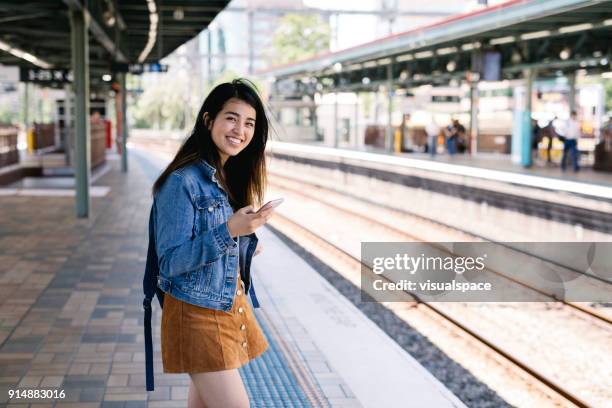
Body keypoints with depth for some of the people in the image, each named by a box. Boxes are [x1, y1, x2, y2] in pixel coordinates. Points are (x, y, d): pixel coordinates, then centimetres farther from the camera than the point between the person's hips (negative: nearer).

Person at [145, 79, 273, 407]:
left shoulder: (233, 177, 8)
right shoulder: (182, 182, -18)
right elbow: (170, 263, -21)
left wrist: (246, 244, 3)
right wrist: (229, 231, -29)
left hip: (232, 305, 8)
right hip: (198, 313, -8)